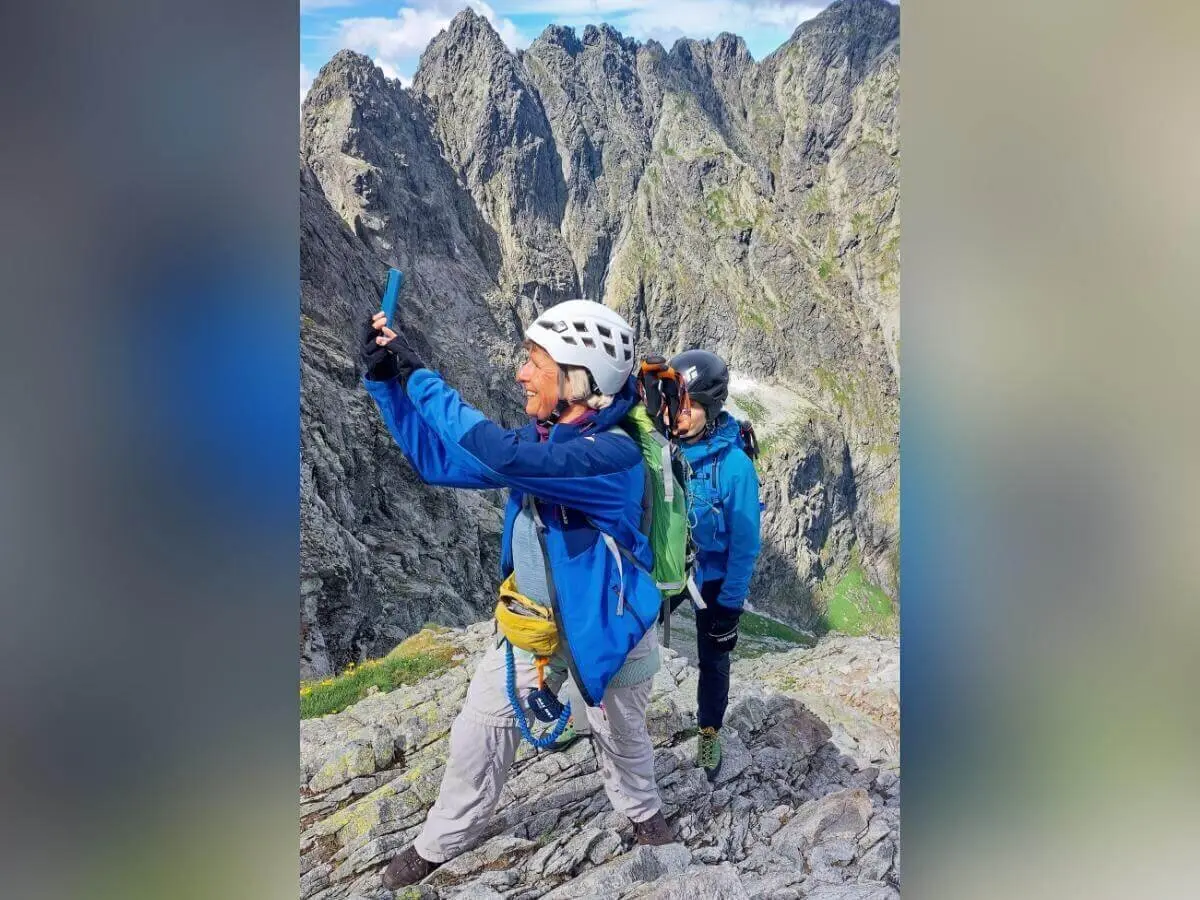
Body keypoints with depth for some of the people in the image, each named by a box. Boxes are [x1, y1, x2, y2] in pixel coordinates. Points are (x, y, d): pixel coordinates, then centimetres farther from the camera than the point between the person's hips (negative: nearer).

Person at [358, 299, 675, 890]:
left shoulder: (615, 455, -32)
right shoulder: (538, 439, -8)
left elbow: (503, 458, -46)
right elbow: (440, 460, -1)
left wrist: (419, 376, -38)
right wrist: (383, 378, -10)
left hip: (603, 624, -5)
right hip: (532, 620, 6)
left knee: (620, 736, 20)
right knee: (479, 729, 12)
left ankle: (643, 813, 52)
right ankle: (443, 840, 37)